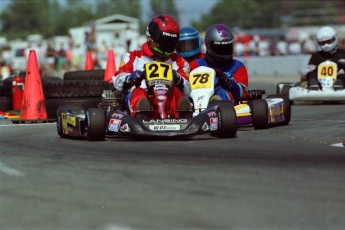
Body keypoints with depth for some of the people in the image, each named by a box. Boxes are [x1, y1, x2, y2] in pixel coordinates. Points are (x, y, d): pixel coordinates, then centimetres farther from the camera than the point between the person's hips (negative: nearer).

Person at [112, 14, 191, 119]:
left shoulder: (177, 62, 29)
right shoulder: (134, 57, 26)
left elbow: (186, 91, 15)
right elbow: (118, 82, 11)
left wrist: (178, 80, -9)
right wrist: (130, 78, -14)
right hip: (141, 99, -1)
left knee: (175, 91, -30)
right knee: (138, 92, -35)